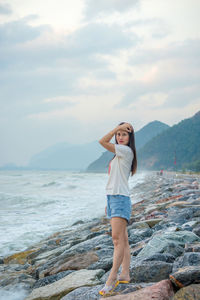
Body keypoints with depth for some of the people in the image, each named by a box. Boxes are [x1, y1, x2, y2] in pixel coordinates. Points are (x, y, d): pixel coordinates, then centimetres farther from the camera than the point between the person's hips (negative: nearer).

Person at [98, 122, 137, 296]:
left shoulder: (126, 151, -8)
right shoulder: (118, 154, 20)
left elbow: (102, 141, -15)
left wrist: (119, 126, -10)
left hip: (121, 198, -10)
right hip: (112, 198, 10)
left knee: (118, 238, -13)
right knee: (122, 239, 10)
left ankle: (112, 278, -15)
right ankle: (125, 275, 14)